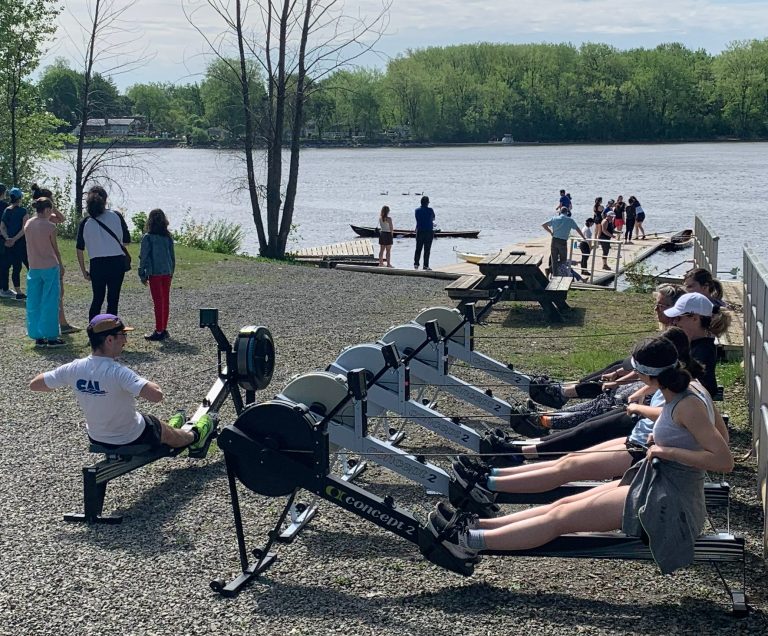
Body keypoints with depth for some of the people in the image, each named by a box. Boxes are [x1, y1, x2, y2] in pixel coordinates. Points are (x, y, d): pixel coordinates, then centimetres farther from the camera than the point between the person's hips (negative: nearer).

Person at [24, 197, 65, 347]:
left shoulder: (28, 224, 2)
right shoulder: (50, 227, -12)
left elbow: (30, 245, 10)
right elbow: (55, 249, -3)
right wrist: (60, 264, 12)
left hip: (33, 268, 5)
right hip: (50, 267, -5)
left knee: (34, 303, 9)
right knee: (50, 303, 1)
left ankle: (37, 337, 12)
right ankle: (51, 337, 3)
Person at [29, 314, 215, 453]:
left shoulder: (74, 368, -18)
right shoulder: (117, 372, -34)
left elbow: (34, 384, -6)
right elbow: (157, 395, -44)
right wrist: (145, 384, -20)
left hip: (96, 438, 5)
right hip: (132, 440, -5)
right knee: (169, 433, 28)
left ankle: (169, 429, 65)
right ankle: (194, 437, 58)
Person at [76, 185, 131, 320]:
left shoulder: (85, 223, 1)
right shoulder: (116, 216, -1)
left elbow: (79, 249, 2)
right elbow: (127, 240, 2)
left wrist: (84, 271, 10)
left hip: (97, 264, 1)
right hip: (117, 262, -1)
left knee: (97, 299, 15)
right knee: (113, 299, 7)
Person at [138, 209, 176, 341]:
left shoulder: (147, 237, -9)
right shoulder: (168, 237, 6)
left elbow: (143, 257, -8)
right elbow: (172, 256, 11)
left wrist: (142, 275, -1)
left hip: (155, 273, -5)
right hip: (167, 273, 5)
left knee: (158, 302, -2)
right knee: (165, 301, 11)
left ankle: (159, 331, -1)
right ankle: (164, 329, 18)